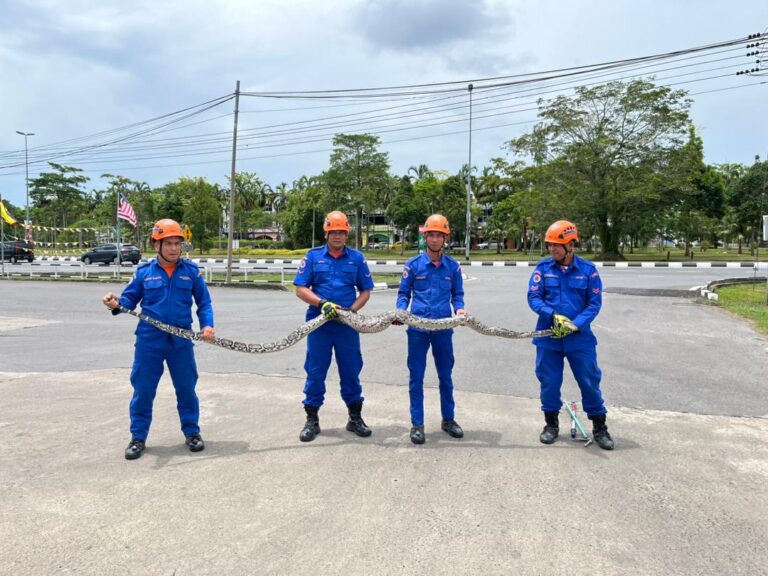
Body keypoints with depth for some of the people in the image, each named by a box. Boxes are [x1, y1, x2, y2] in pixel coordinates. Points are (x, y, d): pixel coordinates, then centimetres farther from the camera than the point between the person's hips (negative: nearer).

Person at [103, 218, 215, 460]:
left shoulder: (192, 271, 1)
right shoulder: (144, 271, 1)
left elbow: (204, 302, 4)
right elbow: (129, 299, 4)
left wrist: (207, 325, -11)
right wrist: (116, 303, -18)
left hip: (181, 341, 0)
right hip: (149, 341, 0)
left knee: (186, 388, 10)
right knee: (143, 390, 7)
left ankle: (192, 432, 26)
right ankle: (138, 437, 22)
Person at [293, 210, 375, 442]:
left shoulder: (357, 258, 5)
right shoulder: (313, 256, 3)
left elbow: (365, 291, 8)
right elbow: (301, 289, -1)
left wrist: (352, 309, -10)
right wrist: (323, 303, -17)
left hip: (347, 325, 1)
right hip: (319, 324, -1)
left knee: (351, 371, 9)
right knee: (315, 372, 6)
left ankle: (355, 417, 25)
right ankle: (312, 420, 20)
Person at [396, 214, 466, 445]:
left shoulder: (453, 266, 4)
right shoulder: (413, 265, 1)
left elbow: (457, 294, 10)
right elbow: (404, 293, 6)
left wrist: (459, 309, -10)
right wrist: (400, 311, -13)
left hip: (443, 328, 1)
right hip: (417, 328, -1)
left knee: (446, 376, 13)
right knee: (416, 377, 4)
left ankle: (448, 419, 29)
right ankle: (417, 424, 16)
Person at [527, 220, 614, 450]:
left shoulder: (587, 269, -3)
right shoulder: (543, 267, -2)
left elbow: (595, 302, -3)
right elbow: (533, 297, -4)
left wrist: (576, 324, -17)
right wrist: (553, 315, -19)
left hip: (580, 336, -1)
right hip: (548, 336, 1)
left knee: (590, 381, 5)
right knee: (549, 381, 10)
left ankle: (599, 427, 22)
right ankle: (551, 424, 29)